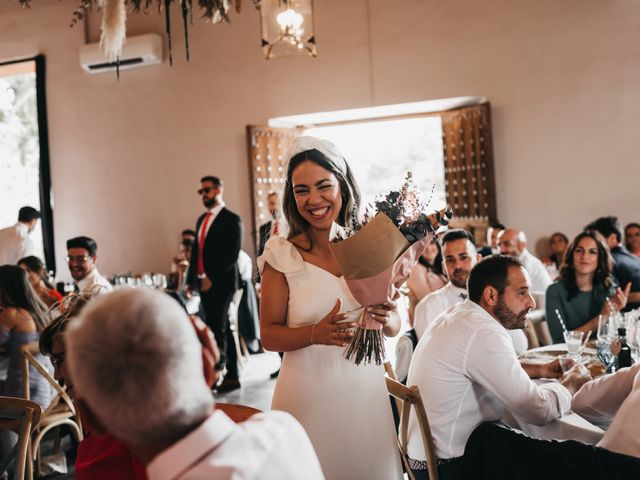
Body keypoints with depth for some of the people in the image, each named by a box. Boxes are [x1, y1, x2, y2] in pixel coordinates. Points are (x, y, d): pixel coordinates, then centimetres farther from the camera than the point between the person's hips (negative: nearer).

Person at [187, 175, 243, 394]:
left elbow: (232, 254, -14)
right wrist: (191, 280, 11)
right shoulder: (202, 219, 17)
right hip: (204, 284, 7)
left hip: (221, 283, -7)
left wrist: (211, 277, -18)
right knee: (222, 329, 11)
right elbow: (196, 252, 18)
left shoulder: (231, 219, -6)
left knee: (217, 328, -10)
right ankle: (232, 376, 17)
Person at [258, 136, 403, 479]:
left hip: (366, 390, 3)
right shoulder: (283, 255, -7)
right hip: (309, 394, -2)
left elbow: (395, 326, 8)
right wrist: (316, 333, -22)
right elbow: (268, 335, -6)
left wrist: (385, 319, -14)